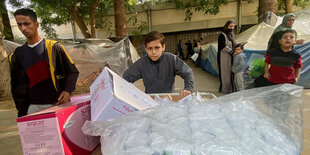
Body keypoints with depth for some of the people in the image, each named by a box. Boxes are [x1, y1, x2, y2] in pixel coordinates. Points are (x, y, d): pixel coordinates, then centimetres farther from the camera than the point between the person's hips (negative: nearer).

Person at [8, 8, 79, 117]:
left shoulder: (53, 47, -3)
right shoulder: (16, 56, 9)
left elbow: (72, 71, -2)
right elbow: (18, 87, 13)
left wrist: (67, 91, -17)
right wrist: (22, 112, 8)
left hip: (57, 103, -3)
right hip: (34, 107, 3)